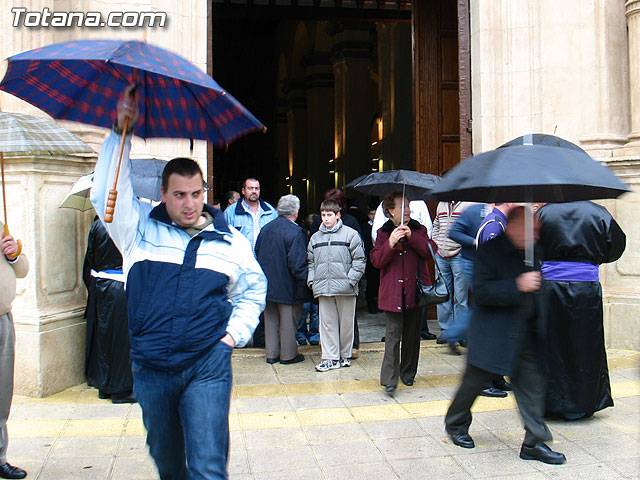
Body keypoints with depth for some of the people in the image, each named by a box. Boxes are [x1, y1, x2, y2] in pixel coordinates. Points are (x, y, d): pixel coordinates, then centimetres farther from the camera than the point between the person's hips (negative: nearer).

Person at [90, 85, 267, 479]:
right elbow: (107, 192, -9)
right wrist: (121, 132, -14)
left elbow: (254, 288, 18)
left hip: (208, 367, -1)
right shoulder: (140, 228, 3)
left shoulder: (231, 240, 5)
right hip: (151, 368, 2)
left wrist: (236, 331, 5)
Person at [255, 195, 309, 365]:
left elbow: (257, 254, 13)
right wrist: (306, 280, -9)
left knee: (271, 319, 15)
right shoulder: (295, 232, -17)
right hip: (288, 287, -6)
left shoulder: (266, 229, 4)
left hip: (267, 285, 6)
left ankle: (271, 354, 22)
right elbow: (297, 263, -21)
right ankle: (288, 355, 15)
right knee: (288, 320, 6)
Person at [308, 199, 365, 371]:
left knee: (346, 322, 7)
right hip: (323, 288, 3)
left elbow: (359, 260, -2)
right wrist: (311, 280, 4)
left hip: (345, 288, -3)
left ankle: (344, 355, 21)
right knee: (327, 323, 4)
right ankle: (330, 358, 10)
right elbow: (310, 262, 18)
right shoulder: (315, 238, 13)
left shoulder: (350, 234, -1)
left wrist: (351, 280, -10)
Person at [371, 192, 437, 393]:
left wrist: (412, 236, -16)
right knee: (393, 333, -8)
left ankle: (408, 373, 25)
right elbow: (376, 261, -5)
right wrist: (390, 244, -19)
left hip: (415, 290, 3)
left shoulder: (418, 230, 9)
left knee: (412, 334, 10)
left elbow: (431, 251, -5)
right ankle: (389, 379, -7)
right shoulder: (383, 233, 5)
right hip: (392, 292, -2)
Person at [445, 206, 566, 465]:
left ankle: (534, 443, 14)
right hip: (493, 335, -6)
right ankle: (456, 424, 32)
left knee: (532, 383, 4)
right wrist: (517, 286, -29)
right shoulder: (490, 251, -13)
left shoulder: (533, 252, 8)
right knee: (474, 381, 8)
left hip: (526, 334, 6)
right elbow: (481, 290, -22)